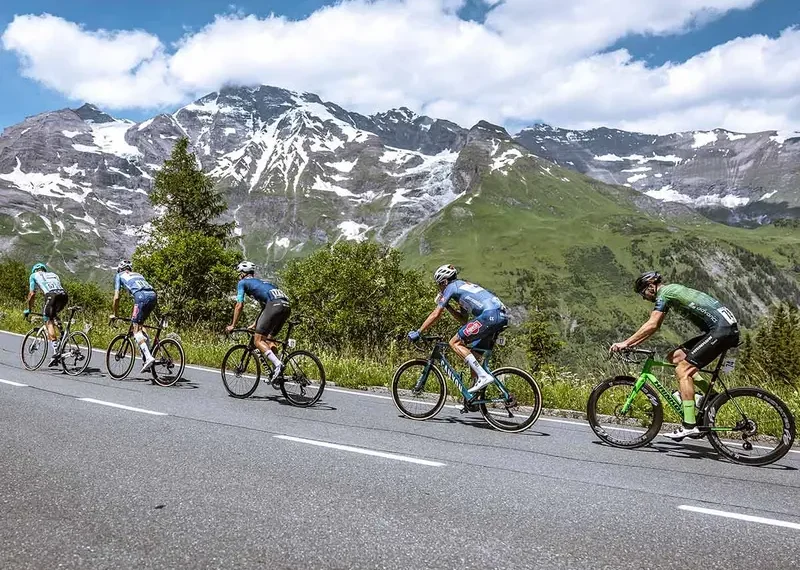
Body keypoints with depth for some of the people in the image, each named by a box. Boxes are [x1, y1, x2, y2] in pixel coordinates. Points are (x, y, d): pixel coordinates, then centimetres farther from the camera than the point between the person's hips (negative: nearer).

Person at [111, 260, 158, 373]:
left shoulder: (119, 276, 24)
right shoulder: (138, 274, 38)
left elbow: (116, 297, 18)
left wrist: (114, 314, 29)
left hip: (142, 297, -6)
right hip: (154, 296, 6)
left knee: (136, 329, -2)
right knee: (140, 325, 22)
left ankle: (148, 357, -19)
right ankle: (148, 354, 13)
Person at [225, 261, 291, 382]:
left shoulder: (243, 282, 17)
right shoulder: (261, 281, 38)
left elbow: (239, 305, 10)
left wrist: (232, 326, 18)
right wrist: (255, 324, 47)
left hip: (275, 305, -8)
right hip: (287, 306, 8)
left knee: (258, 340, -2)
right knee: (269, 339, 19)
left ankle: (278, 365, -19)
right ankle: (279, 370, 10)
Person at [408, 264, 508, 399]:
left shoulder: (451, 287, 7)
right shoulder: (465, 287, 32)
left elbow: (436, 314, 4)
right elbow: (463, 320, 32)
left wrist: (417, 332, 10)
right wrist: (447, 306, 29)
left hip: (489, 315, -9)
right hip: (502, 316, 9)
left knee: (455, 343, -4)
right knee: (471, 352, 16)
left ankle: (484, 376, -13)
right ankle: (476, 395, 16)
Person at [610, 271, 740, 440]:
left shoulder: (664, 293, -8)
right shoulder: (671, 291, 21)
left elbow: (651, 325, -15)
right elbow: (654, 327, 22)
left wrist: (625, 343, -10)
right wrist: (631, 343, 16)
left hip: (722, 329, -10)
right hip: (724, 328, 10)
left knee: (683, 370, -11)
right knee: (675, 357, 9)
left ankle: (689, 425, -12)